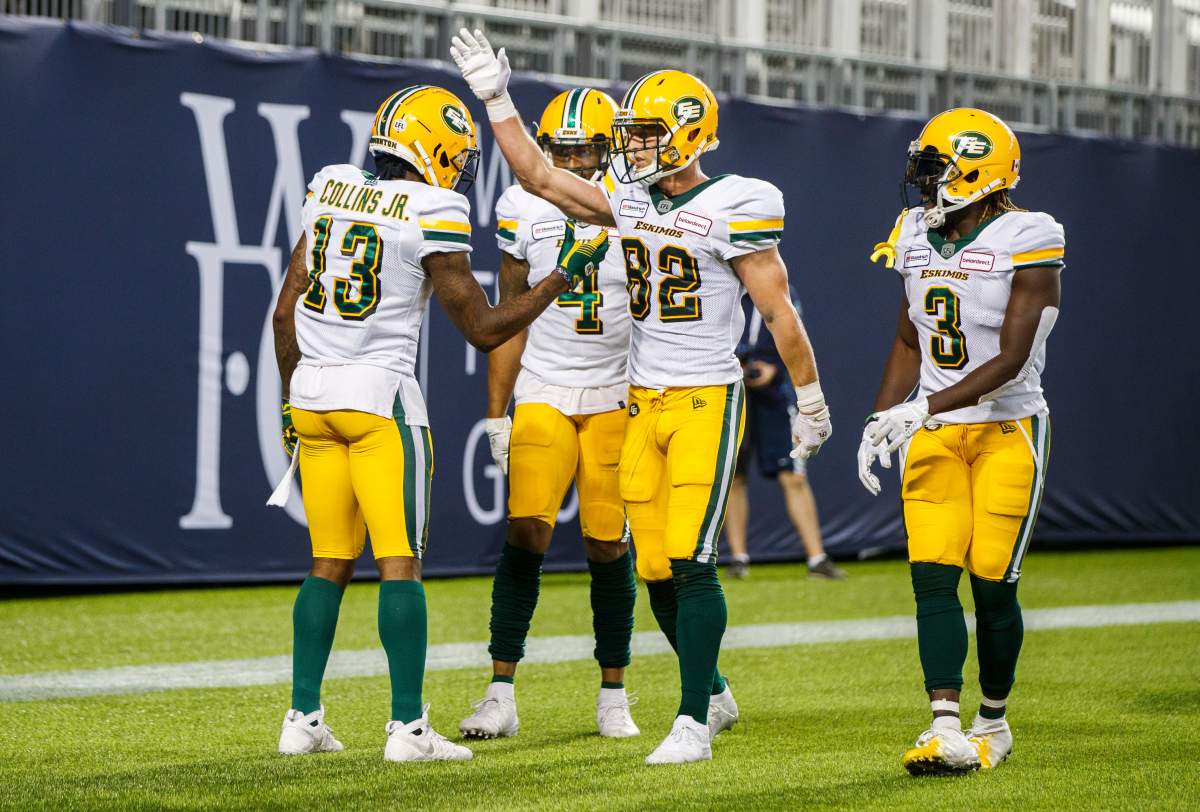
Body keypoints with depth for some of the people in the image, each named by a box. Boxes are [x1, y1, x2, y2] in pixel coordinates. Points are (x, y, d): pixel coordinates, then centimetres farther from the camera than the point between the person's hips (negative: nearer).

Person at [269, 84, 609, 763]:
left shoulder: (330, 190, 9)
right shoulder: (431, 215, -10)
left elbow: (286, 311, 12)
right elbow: (484, 329, -6)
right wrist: (566, 277, 2)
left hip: (312, 390, 6)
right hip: (379, 393, -6)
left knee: (331, 563, 13)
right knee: (401, 562, -3)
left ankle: (303, 718, 12)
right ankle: (408, 727, -6)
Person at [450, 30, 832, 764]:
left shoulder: (733, 209, -10)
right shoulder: (630, 200, 8)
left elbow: (779, 312, -6)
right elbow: (539, 176, 13)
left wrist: (811, 401, -1)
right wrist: (496, 99, 7)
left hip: (707, 401, -6)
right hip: (644, 401, 7)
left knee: (690, 562, -13)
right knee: (656, 569, 7)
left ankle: (694, 724, -8)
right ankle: (713, 692, 26)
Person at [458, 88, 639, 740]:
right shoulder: (525, 210, 2)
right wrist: (497, 413, 5)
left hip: (618, 397, 0)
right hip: (543, 394, 0)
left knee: (608, 544, 0)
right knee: (525, 530, -12)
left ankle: (613, 695, 14)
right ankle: (501, 695, -9)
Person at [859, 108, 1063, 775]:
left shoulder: (1026, 242, -13)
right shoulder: (919, 236, 7)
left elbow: (1010, 359, -20)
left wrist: (924, 408, -26)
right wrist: (881, 422, 7)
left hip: (1007, 429, -5)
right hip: (935, 439, 5)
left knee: (992, 585, -3)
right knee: (933, 579, -8)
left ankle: (994, 723, 15)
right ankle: (948, 728, -12)